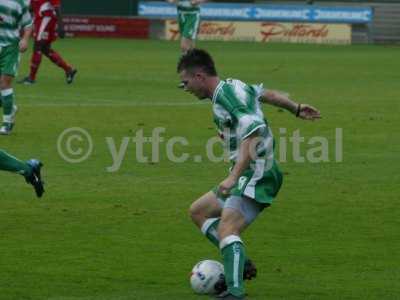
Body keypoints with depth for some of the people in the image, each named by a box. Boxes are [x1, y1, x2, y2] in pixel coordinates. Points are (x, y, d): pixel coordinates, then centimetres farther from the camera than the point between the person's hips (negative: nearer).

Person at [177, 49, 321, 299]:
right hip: (247, 177, 11)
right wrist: (296, 109, 42)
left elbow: (252, 135, -30)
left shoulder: (225, 97, -18)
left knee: (227, 229, -28)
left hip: (256, 175, -11)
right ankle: (241, 264, 12)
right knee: (198, 211, 19)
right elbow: (267, 94, 27)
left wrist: (234, 177, -36)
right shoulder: (232, 86, 11)